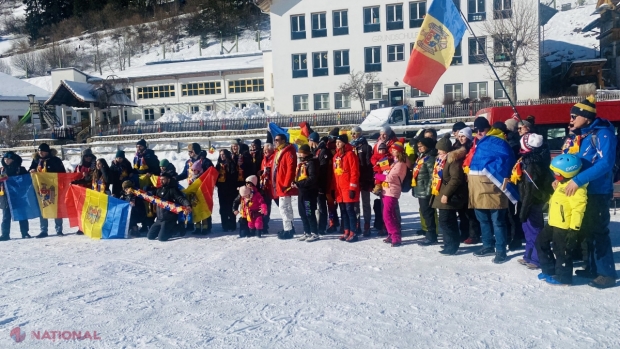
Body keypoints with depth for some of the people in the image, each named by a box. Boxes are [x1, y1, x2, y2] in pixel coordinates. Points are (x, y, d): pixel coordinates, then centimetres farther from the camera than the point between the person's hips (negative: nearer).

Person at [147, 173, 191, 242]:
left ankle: (175, 228, 10)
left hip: (169, 219, -8)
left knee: (161, 238, -14)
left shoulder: (173, 190, -9)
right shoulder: (159, 190, 14)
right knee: (150, 236, 7)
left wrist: (188, 205, -44)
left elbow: (181, 199, -22)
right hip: (159, 219, 8)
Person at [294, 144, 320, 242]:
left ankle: (315, 233, 3)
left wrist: (299, 184, -20)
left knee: (309, 213, -5)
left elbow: (312, 178, -20)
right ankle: (307, 233, 23)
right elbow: (297, 175, 24)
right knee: (302, 213, 13)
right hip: (302, 191, 9)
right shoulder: (301, 162, 17)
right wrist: (296, 183, 3)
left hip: (309, 191, -9)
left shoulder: (311, 162, -12)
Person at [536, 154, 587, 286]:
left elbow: (578, 210, -24)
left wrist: (574, 229, -24)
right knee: (541, 242, 18)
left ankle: (563, 277, 17)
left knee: (562, 251, 0)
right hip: (553, 223, 11)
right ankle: (549, 270, 28)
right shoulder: (562, 183, 12)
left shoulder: (576, 187, -22)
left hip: (564, 226, -11)